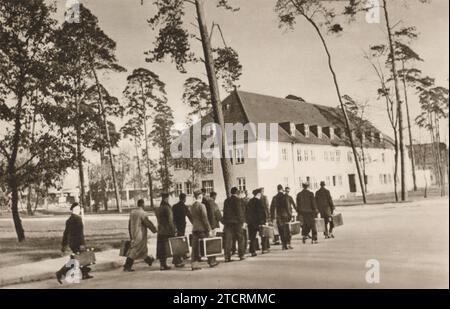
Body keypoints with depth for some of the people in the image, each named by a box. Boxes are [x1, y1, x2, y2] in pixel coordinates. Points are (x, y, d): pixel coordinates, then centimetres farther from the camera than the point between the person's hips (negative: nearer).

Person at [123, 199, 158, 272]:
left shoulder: (132, 212, 4)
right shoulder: (143, 213, -19)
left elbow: (130, 224, 10)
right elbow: (148, 223, -15)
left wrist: (131, 235, 17)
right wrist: (155, 229, 1)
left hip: (134, 234, 8)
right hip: (140, 235, -8)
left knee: (143, 248, 21)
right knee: (134, 251, -2)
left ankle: (148, 260, 37)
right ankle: (126, 267, -1)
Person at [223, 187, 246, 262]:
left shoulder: (226, 200, 12)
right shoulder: (238, 200, -6)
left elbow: (225, 212, 13)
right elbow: (240, 211, -12)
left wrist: (225, 223, 16)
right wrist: (241, 222, -8)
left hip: (227, 222, 5)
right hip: (236, 222, -5)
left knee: (228, 240, 3)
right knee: (240, 239, 9)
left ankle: (227, 257, 1)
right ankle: (241, 255, 13)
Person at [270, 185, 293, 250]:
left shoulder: (274, 197, 4)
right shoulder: (284, 196, -7)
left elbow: (272, 207, 5)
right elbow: (287, 206, -11)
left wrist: (272, 217, 9)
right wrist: (290, 214, -5)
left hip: (278, 216, 3)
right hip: (285, 215, -3)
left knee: (281, 232, 7)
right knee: (287, 231, 4)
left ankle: (283, 244, 8)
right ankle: (287, 243, -1)